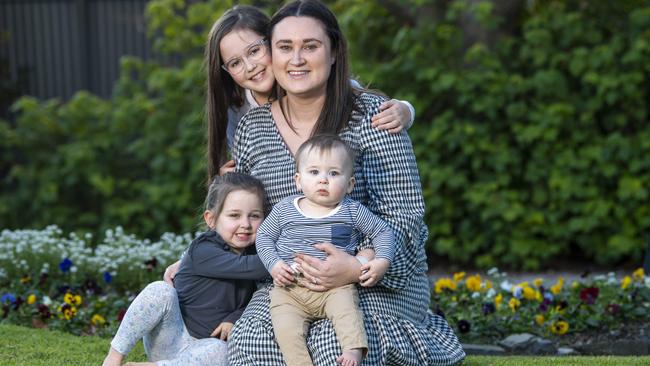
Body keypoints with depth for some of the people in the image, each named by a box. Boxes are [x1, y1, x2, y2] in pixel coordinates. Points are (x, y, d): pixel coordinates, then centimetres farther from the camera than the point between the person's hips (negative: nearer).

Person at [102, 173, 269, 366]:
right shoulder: (203, 250, -16)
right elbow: (246, 267, -30)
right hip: (168, 340, -3)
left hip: (202, 348, 4)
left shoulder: (252, 253, 4)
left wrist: (234, 318, -11)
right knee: (161, 291, -32)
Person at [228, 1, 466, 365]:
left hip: (381, 280, -3)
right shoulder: (252, 128, 7)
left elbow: (403, 216, -11)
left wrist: (359, 267, -27)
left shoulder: (370, 116, -6)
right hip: (287, 283, 3)